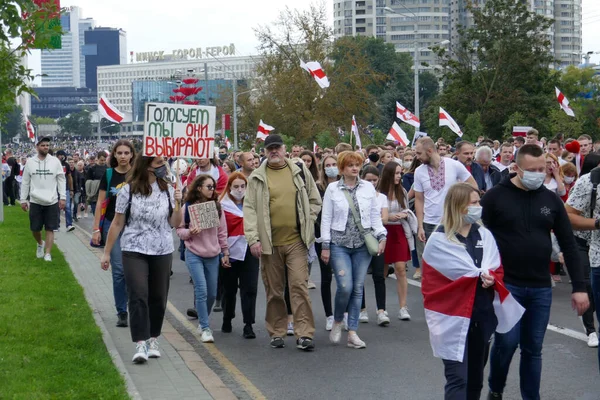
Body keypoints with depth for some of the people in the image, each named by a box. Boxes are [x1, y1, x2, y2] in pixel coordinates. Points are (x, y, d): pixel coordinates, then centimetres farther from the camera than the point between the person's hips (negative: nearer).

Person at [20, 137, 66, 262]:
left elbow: (61, 180, 1)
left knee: (50, 229, 0)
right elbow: (25, 182, 6)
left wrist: (63, 197, -6)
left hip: (52, 201, -1)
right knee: (35, 228, 7)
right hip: (35, 201, 1)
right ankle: (40, 244, 35)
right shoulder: (30, 162, 2)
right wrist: (23, 200, 3)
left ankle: (47, 253, 6)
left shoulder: (55, 161, 0)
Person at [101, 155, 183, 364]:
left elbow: (175, 224, 4)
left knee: (158, 298, 7)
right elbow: (117, 223, 1)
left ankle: (153, 339, 22)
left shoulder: (168, 190, 4)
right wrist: (106, 252, 3)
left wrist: (178, 204, -13)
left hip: (163, 252, 3)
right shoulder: (129, 190, -4)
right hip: (134, 251, -3)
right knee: (138, 296, -12)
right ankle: (140, 344, -11)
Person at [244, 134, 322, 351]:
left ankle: (304, 334, -4)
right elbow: (249, 208, 0)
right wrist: (253, 238, -8)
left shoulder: (300, 172, 6)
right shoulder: (257, 177, 3)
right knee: (273, 289, 8)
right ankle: (276, 333, 19)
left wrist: (307, 223, 2)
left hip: (296, 240, 0)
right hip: (269, 242, 0)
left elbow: (315, 201, 14)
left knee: (299, 285, -6)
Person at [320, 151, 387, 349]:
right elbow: (326, 219, 3)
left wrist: (381, 237, -1)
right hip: (340, 244, -2)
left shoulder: (368, 187, 8)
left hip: (363, 243, 2)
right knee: (345, 286, -13)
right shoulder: (333, 189, 2)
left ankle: (352, 333, 9)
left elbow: (375, 215, 11)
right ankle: (337, 321, 14)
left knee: (358, 288, 2)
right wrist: (325, 246, -1)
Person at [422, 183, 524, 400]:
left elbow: (498, 270, 11)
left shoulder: (485, 235, 9)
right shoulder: (439, 240, -8)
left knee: (476, 377, 16)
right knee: (458, 379, -10)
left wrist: (491, 278, -10)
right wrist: (482, 275, -2)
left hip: (483, 316, 6)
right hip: (453, 319, -6)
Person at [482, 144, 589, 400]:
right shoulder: (496, 196, -5)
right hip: (506, 285, -3)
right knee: (507, 342, -6)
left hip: (541, 288, 3)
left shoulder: (551, 200, 4)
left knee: (533, 348, 8)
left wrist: (579, 286, 1)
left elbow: (569, 245, 6)